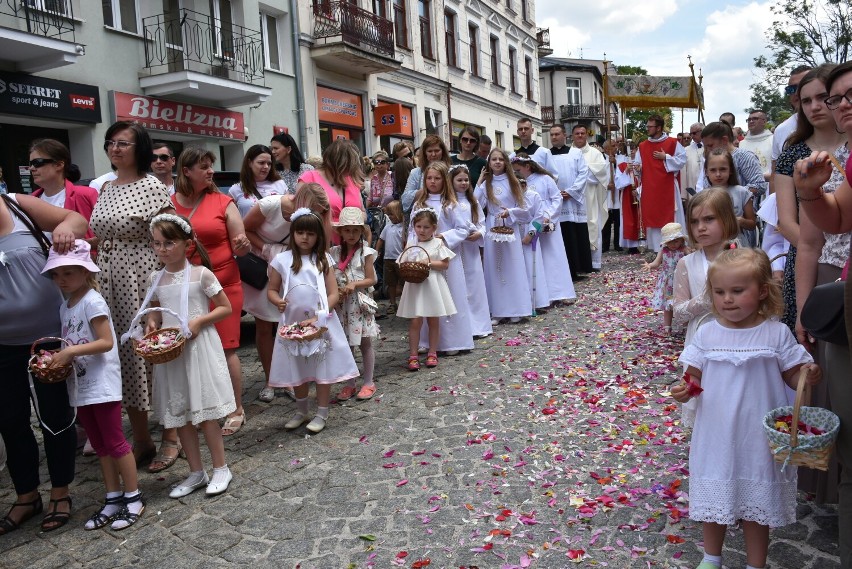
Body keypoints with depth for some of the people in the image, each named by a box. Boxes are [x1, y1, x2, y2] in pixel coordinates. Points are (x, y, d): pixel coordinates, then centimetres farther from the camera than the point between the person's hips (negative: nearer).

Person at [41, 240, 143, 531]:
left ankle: (133, 498, 10)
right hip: (80, 387, 8)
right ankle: (113, 499, 24)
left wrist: (71, 351, -24)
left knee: (114, 442, -1)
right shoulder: (65, 306, 13)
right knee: (100, 446, 14)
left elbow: (106, 342, -19)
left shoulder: (92, 301, -13)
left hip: (102, 385, -8)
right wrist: (58, 357, -1)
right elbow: (70, 344, 17)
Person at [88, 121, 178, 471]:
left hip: (144, 281, -7)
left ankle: (170, 438, 15)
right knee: (124, 357, 10)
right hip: (111, 285, 7)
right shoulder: (105, 189, 13)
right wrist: (97, 281, 14)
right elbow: (102, 239, 18)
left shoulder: (152, 187, -7)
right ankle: (140, 440, 23)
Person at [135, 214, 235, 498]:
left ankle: (221, 469, 16)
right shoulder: (156, 278, 6)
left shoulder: (201, 274, -8)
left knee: (204, 414, -1)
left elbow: (226, 307, -4)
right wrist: (152, 323, -4)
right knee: (179, 414, 10)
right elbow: (154, 311, 18)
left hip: (198, 346, -5)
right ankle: (196, 473, 24)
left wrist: (199, 321, -18)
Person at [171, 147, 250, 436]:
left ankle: (236, 409, 13)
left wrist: (243, 245, -20)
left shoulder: (223, 202, 1)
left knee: (226, 348, 1)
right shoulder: (168, 204, 4)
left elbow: (240, 247, 1)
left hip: (223, 286, -2)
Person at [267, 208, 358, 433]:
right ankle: (301, 411, 31)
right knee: (298, 370, 13)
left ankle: (322, 414, 19)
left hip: (321, 323, -1)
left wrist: (317, 317, -16)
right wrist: (278, 301, -18)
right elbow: (271, 289, 5)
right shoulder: (282, 260, -1)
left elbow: (333, 294, -5)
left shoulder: (323, 260, -2)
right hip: (293, 323, 1)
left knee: (322, 368, 4)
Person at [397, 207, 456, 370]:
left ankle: (432, 353, 21)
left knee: (433, 320, 8)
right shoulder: (411, 245, 6)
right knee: (415, 321, -1)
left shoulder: (438, 243, 1)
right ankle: (413, 355, 6)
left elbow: (445, 264, -4)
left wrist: (429, 263, -15)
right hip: (415, 285, 0)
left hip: (432, 285, 0)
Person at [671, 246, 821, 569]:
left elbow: (792, 376, -1)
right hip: (716, 436, 2)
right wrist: (684, 391, -19)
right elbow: (695, 377, 2)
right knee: (714, 498, 17)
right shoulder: (707, 334, -5)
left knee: (757, 503, 13)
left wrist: (808, 376, -22)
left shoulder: (777, 333, -8)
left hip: (758, 437, -1)